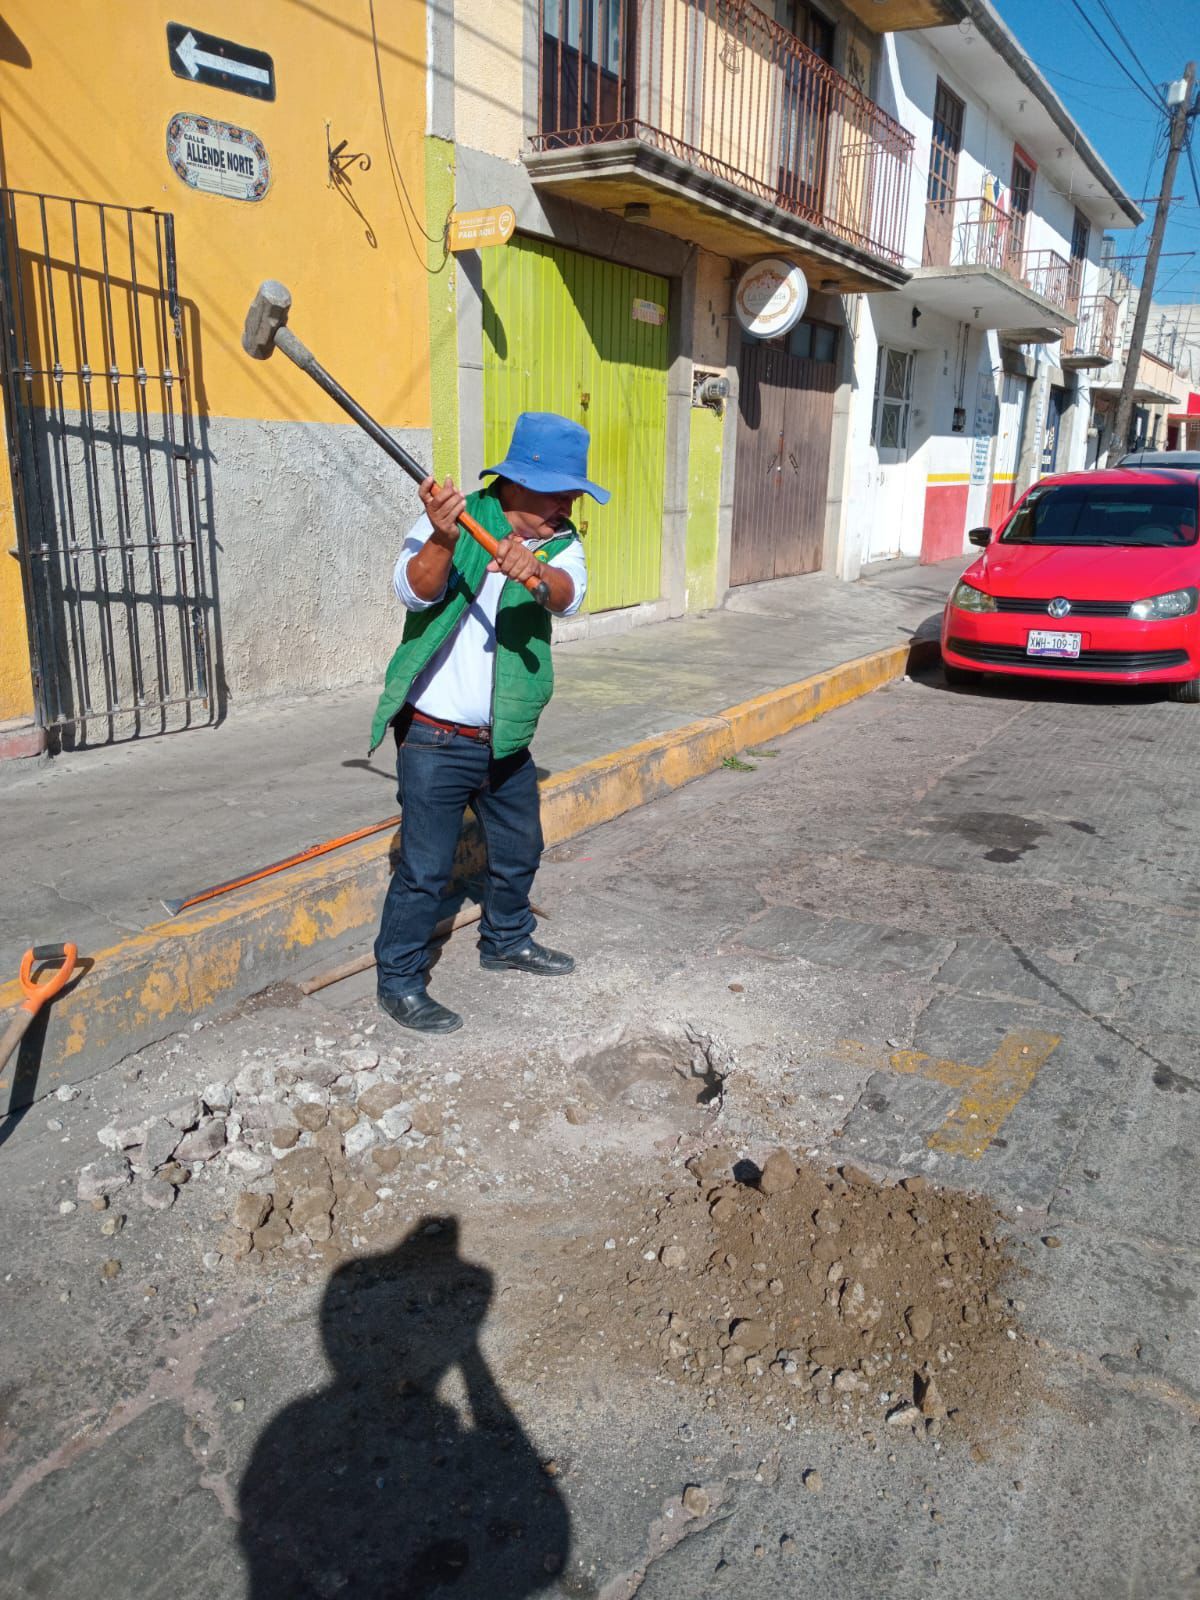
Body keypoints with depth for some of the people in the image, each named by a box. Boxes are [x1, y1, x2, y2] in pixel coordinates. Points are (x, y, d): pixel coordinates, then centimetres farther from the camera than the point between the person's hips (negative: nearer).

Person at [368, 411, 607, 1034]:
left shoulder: (559, 543, 3)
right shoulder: (455, 518, -9)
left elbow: (569, 595, -19)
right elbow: (414, 590, -24)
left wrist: (537, 567, -41)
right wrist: (442, 538, -43)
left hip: (507, 741, 6)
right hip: (436, 741, -6)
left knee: (518, 851, 22)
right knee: (425, 869, -2)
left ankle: (507, 940, 46)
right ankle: (398, 981, 16)